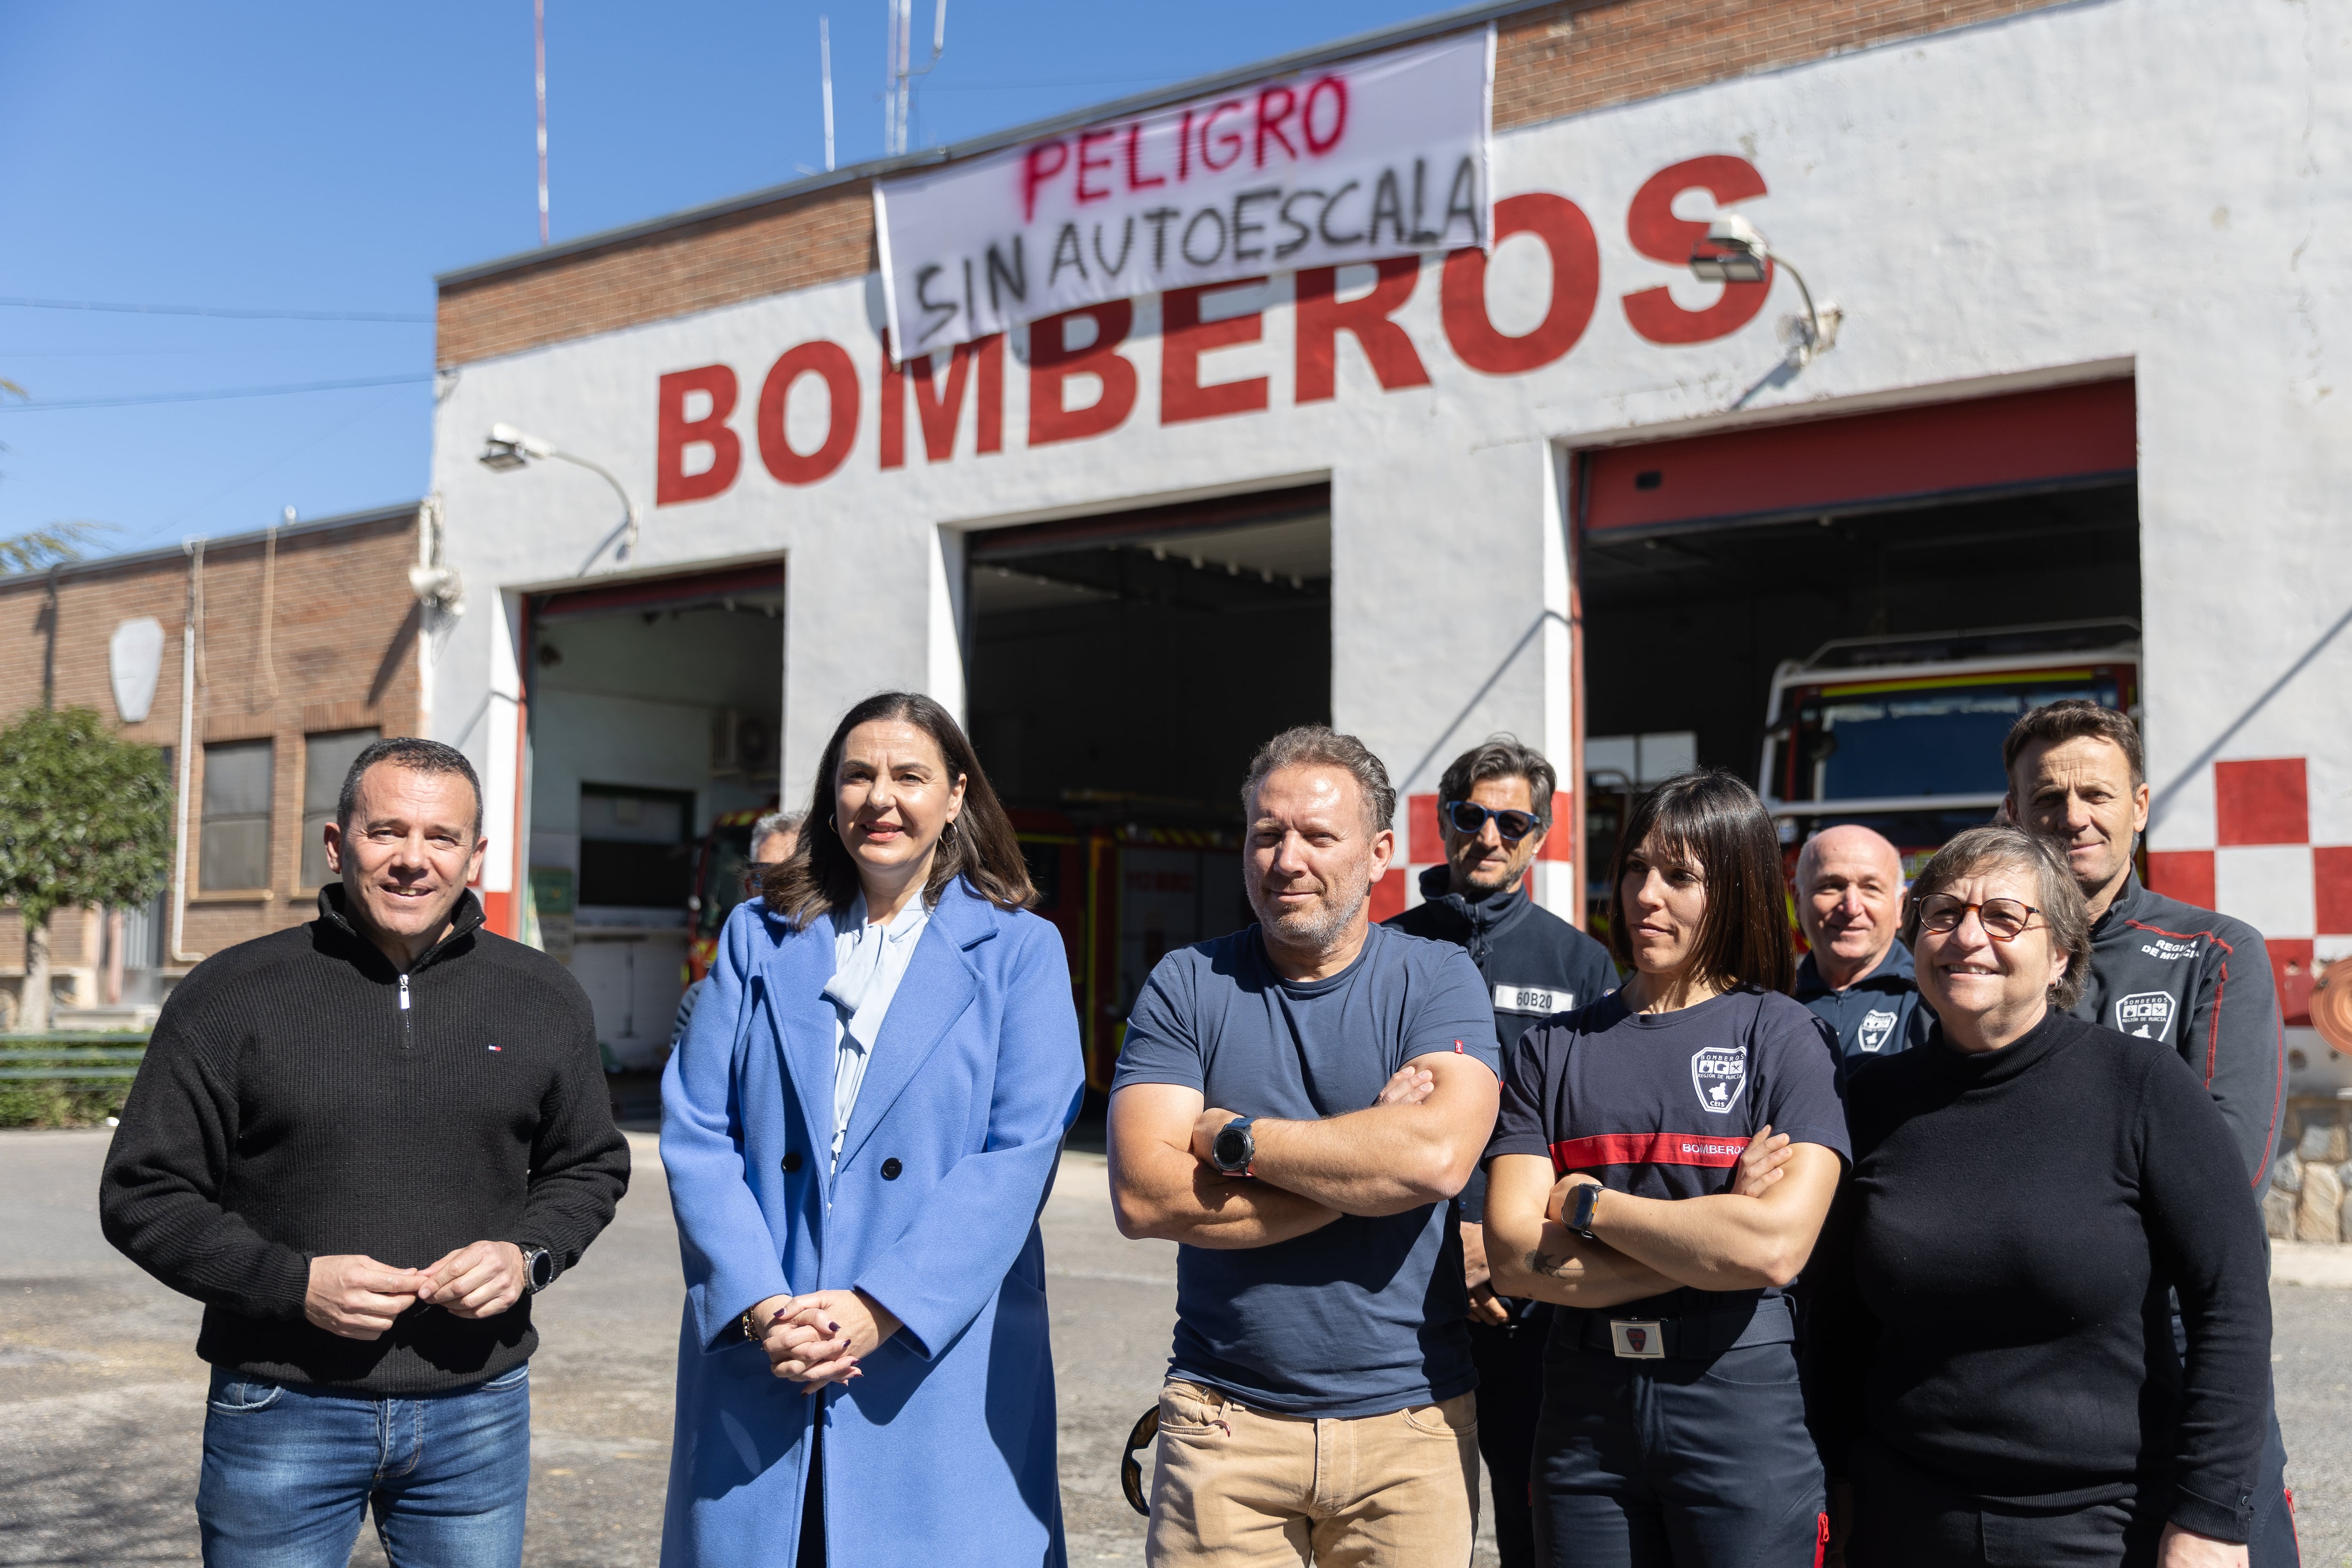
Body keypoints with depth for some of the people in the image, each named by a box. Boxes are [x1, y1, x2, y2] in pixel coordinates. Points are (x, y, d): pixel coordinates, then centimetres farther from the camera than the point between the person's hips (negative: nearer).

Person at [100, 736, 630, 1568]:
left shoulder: (544, 998, 4)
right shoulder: (229, 997, -3)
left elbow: (589, 1166, 14)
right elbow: (144, 1194, -1)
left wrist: (528, 1256, -7)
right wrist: (293, 1282, -15)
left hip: (478, 1412, 2)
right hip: (282, 1412, -2)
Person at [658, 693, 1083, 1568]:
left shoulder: (1020, 951, 3)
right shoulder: (758, 938, 11)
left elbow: (1019, 1157, -6)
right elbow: (695, 1134, 3)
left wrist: (880, 1310, -15)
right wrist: (760, 1306, -11)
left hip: (939, 1358, -2)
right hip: (755, 1364, 2)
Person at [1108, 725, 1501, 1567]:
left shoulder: (1437, 980, 0)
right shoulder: (1185, 987, 1)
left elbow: (1438, 1155, -18)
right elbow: (1142, 1195, -11)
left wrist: (1234, 1138, -12)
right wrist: (1366, 1161, -13)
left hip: (1412, 1421, 0)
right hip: (1224, 1419, 0)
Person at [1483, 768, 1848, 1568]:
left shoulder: (1782, 1036, -1)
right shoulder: (1551, 1050, 6)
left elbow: (1775, 1248, -16)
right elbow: (1514, 1256, -5)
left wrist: (1589, 1204, -8)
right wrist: (1708, 1239, -11)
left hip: (1741, 1403, -2)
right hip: (1585, 1408, 3)